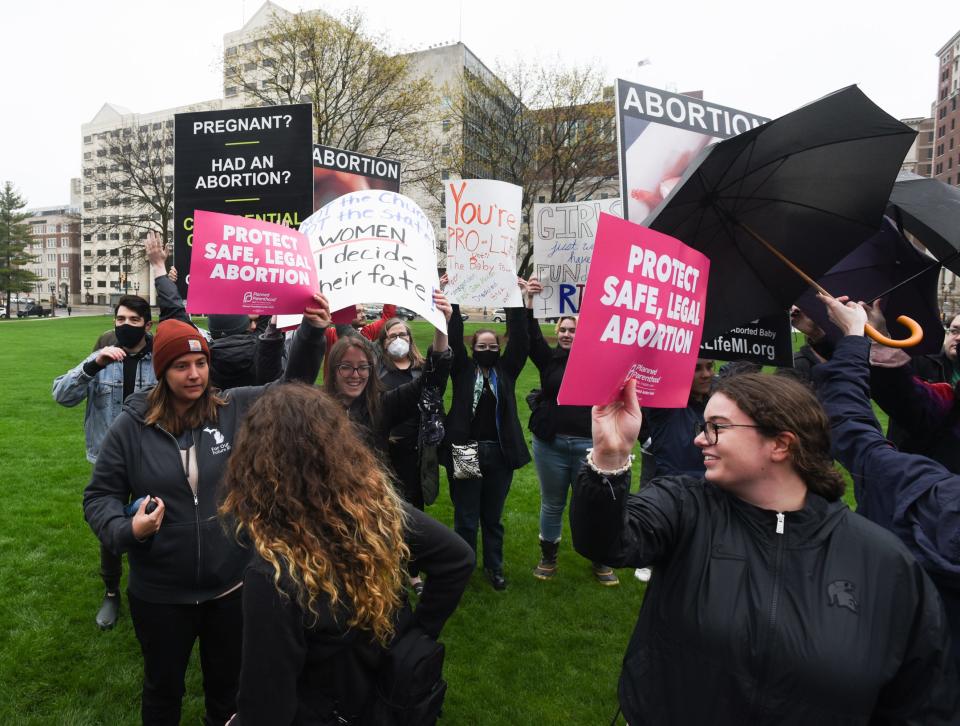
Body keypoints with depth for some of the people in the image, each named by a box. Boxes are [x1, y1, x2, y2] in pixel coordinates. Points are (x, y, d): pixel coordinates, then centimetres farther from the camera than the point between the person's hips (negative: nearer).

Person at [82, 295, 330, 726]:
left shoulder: (237, 410, -9)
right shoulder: (131, 426, -9)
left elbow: (293, 386, -4)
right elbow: (99, 496, 1)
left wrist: (311, 332, -19)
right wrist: (126, 529, -19)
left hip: (231, 585, 1)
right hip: (159, 593, 0)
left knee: (227, 681, 24)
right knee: (163, 686, 24)